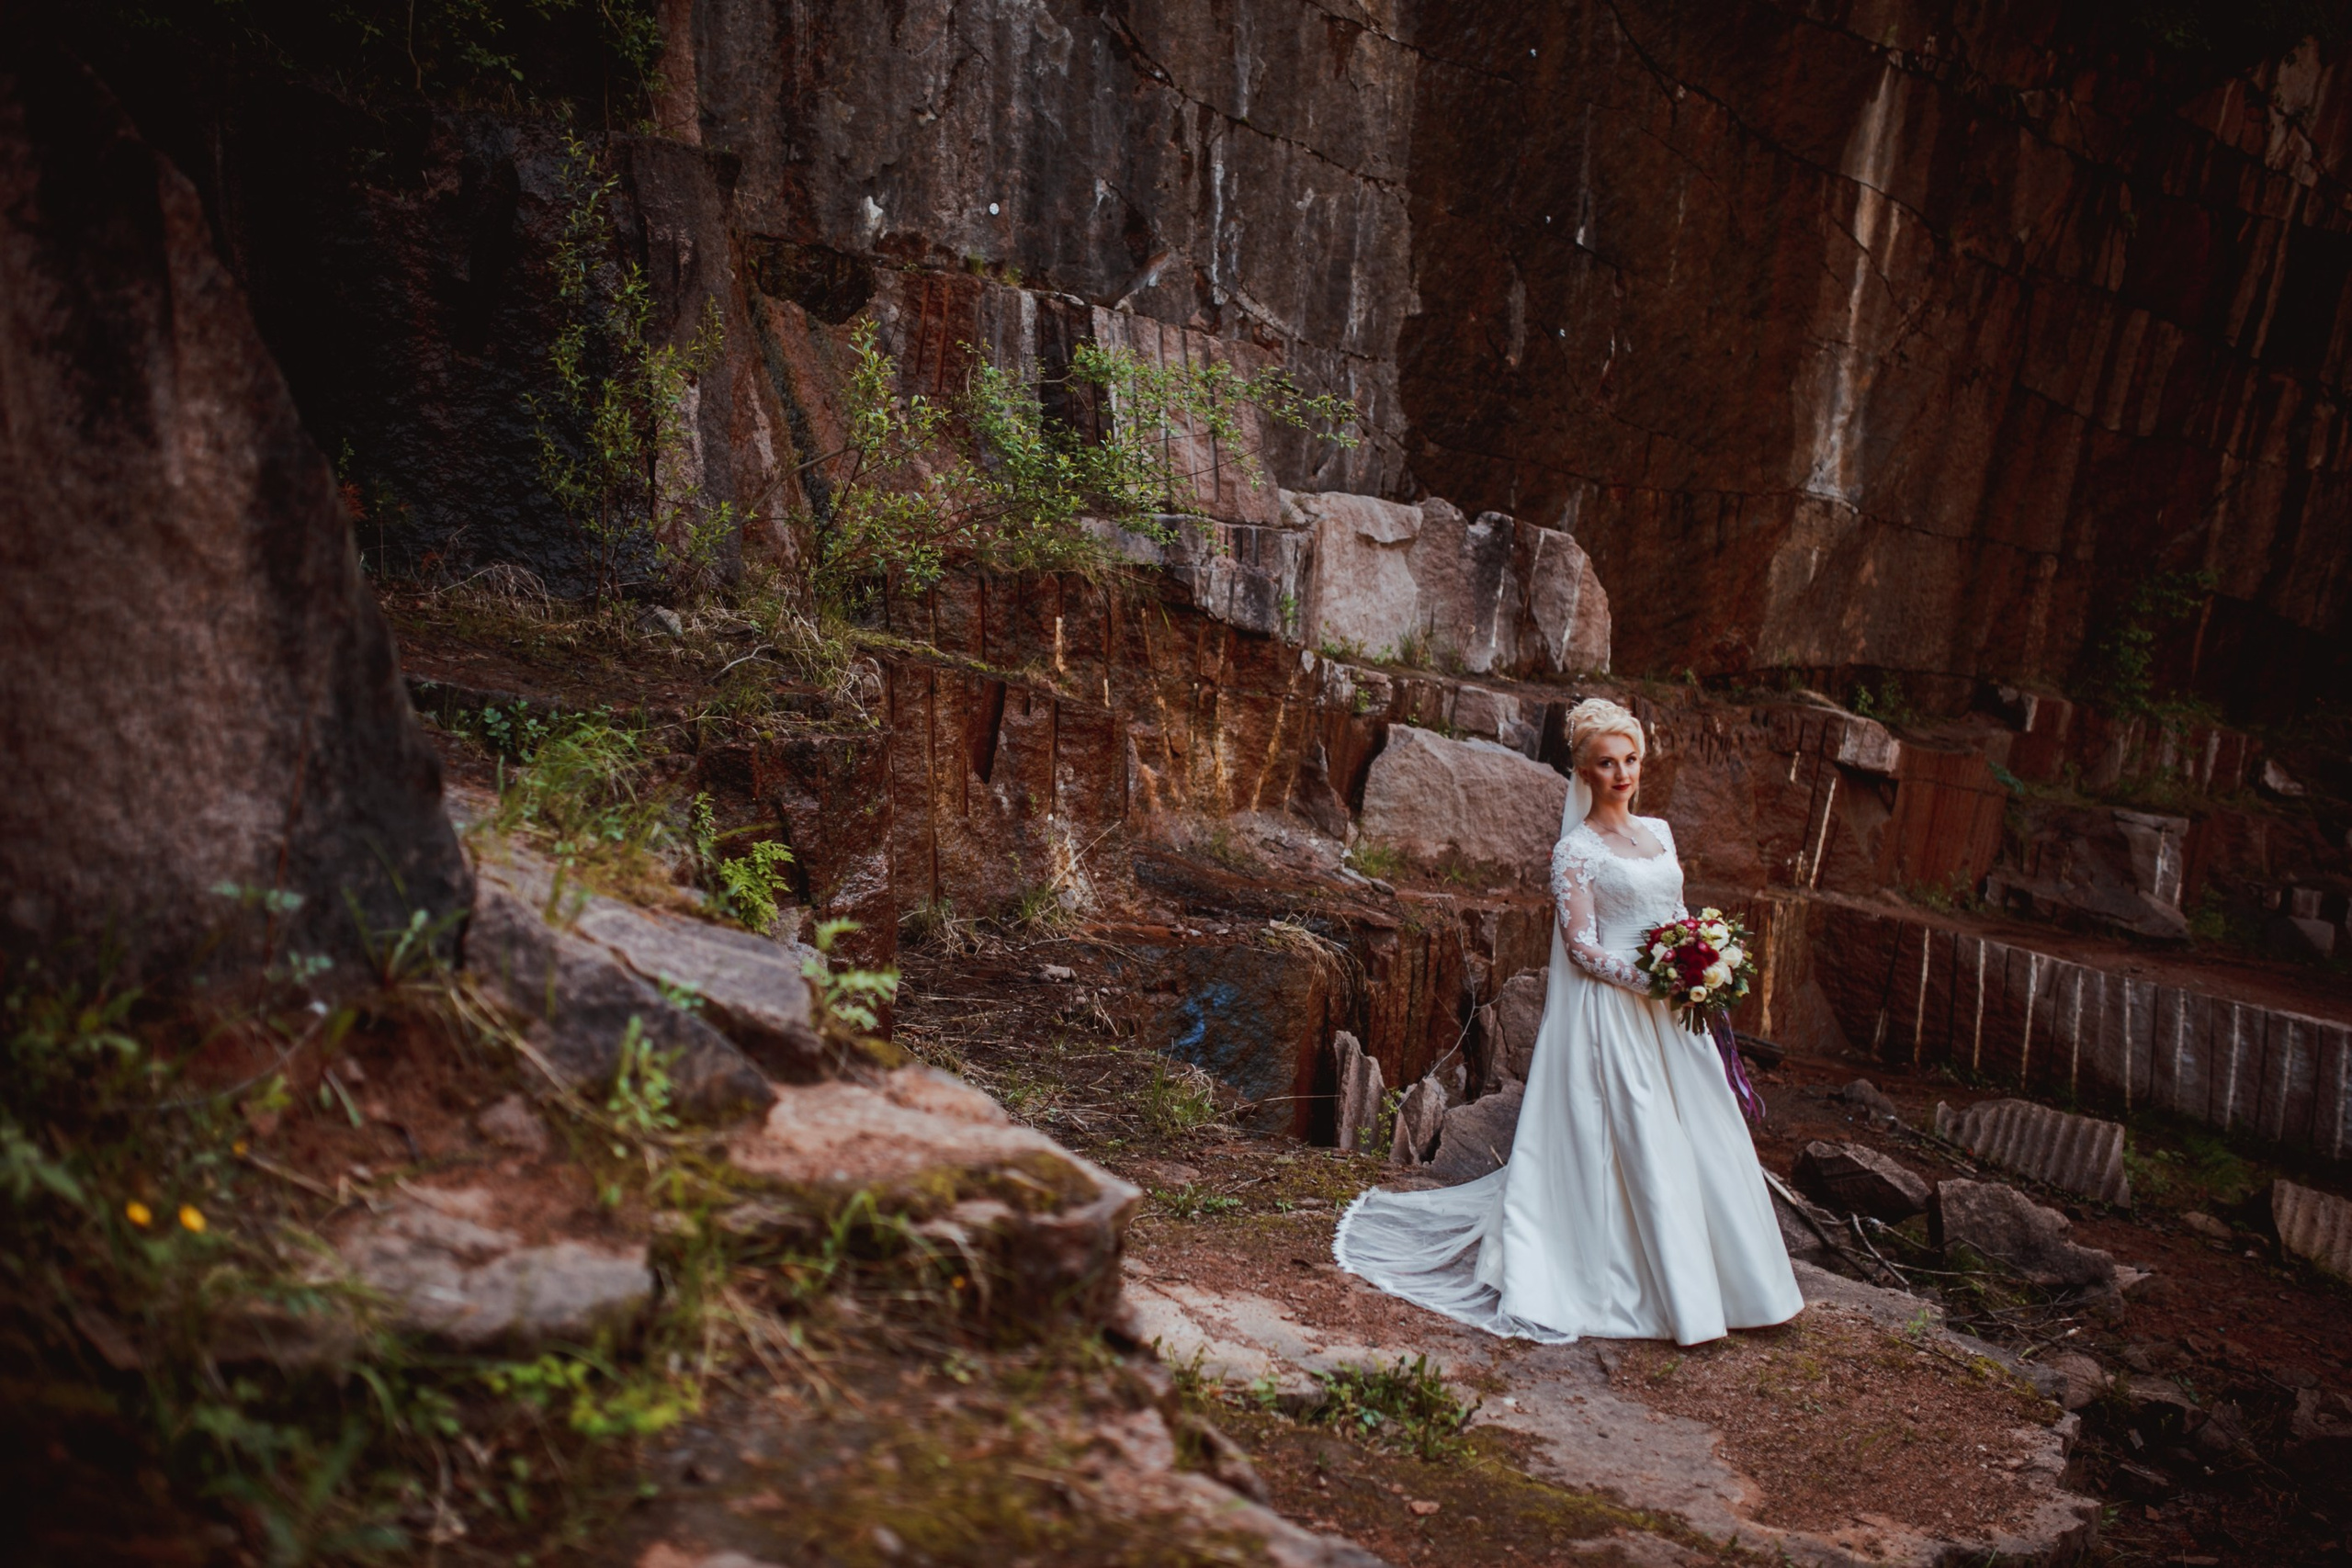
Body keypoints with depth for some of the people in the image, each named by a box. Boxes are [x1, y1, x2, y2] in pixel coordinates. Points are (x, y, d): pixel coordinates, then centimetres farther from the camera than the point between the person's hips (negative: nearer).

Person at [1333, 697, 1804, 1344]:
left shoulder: (1658, 831, 13)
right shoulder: (1576, 850, -8)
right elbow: (1582, 947, -12)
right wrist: (1654, 984, -19)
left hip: (1673, 1010, 7)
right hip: (1613, 1009, -7)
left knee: (1700, 1141, 10)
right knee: (1636, 1149, -3)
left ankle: (1723, 1279, 24)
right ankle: (1673, 1295, 8)